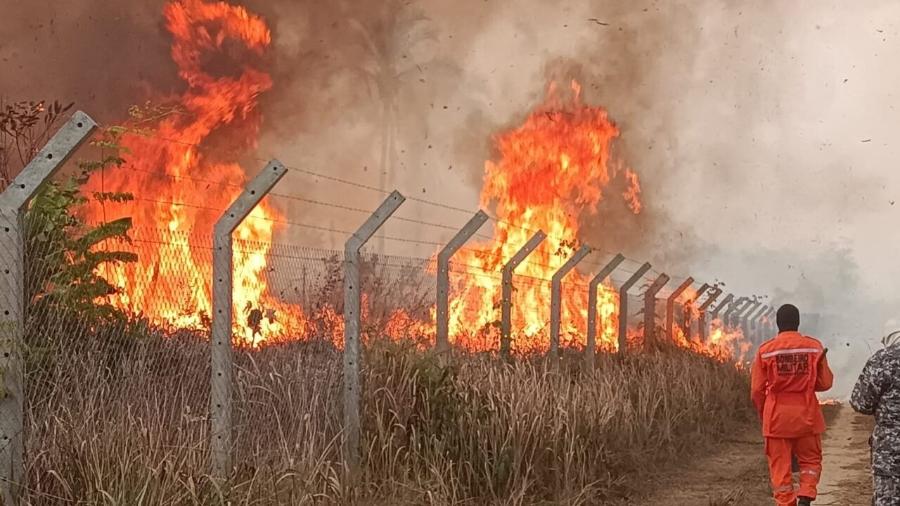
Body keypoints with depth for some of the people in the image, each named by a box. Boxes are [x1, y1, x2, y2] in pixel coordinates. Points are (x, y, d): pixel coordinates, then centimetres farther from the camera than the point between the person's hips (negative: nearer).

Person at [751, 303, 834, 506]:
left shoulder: (765, 350, -4)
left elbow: (756, 390, -2)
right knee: (810, 460, 16)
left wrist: (764, 414, 14)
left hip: (776, 417, 0)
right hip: (806, 416, 1)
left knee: (780, 466, 7)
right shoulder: (814, 347, -3)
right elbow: (825, 383, 0)